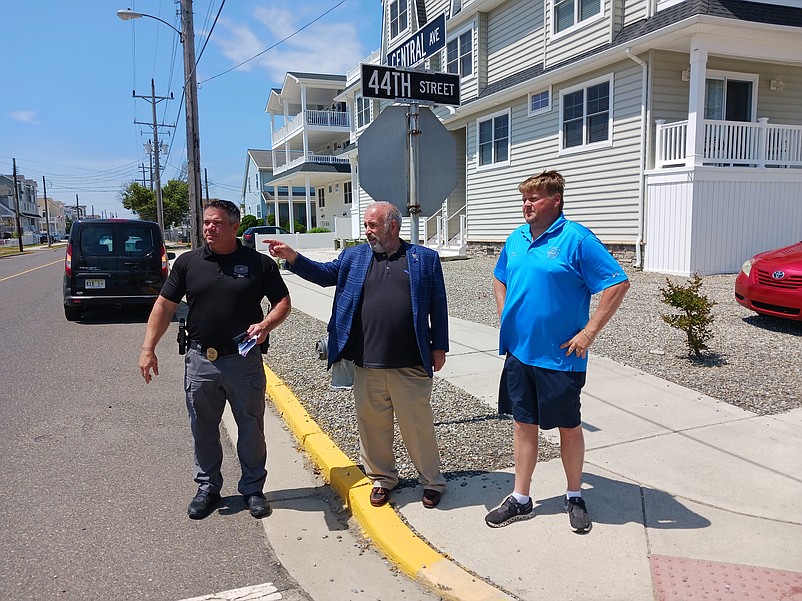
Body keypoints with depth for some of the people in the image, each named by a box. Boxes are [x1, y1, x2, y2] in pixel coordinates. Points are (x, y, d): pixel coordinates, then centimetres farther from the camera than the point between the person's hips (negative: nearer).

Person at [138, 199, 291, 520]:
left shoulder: (259, 263, -3)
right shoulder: (188, 262, 2)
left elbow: (283, 303, 3)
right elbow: (164, 306, 5)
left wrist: (266, 324, -17)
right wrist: (148, 348, 0)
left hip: (244, 360, -1)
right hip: (200, 360, 2)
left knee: (251, 428, 9)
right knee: (203, 429, 13)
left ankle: (253, 488, 27)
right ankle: (207, 488, 32)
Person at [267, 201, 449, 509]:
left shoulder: (425, 258, 3)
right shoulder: (354, 256, 11)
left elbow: (438, 306, 3)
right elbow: (325, 273, 8)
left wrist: (439, 346, 1)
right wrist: (292, 258, -7)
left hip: (411, 365, -3)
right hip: (367, 365, 3)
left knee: (419, 425, 7)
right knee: (372, 423, 13)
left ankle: (431, 481, 26)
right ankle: (382, 478, 34)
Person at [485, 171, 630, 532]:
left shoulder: (576, 239, -13)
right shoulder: (516, 239, 6)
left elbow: (617, 285, -15)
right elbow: (499, 279, 23)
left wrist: (588, 333, -16)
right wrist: (505, 319, 12)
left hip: (560, 356, -5)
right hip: (519, 352, 6)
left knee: (569, 427, 11)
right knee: (523, 424, 13)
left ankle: (575, 498, 31)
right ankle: (520, 500, 26)